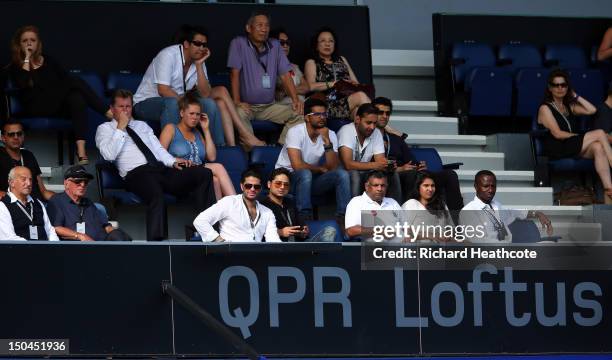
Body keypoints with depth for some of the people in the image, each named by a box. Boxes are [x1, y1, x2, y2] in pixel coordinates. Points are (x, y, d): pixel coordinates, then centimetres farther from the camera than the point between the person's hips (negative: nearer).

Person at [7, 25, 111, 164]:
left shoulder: (48, 61, 21)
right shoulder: (15, 67, 9)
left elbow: (66, 80, 11)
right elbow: (22, 84, -13)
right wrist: (27, 58, -4)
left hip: (58, 107, 4)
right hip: (36, 110, -4)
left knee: (77, 98, -33)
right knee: (76, 83, -24)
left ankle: (81, 151, -46)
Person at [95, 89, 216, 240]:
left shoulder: (142, 125, 32)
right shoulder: (104, 129, 16)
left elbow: (158, 148, 21)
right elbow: (109, 155, -4)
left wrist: (173, 161, 1)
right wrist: (120, 128, 0)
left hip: (162, 168, 6)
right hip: (137, 173, -6)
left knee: (204, 173, -18)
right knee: (156, 194, -43)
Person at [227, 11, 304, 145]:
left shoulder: (275, 45, 8)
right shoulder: (238, 44, -5)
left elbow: (285, 75, 6)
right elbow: (235, 73, -11)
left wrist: (295, 100, -8)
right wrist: (237, 102, -20)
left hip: (269, 106, 5)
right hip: (247, 104, -4)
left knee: (298, 113, -17)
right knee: (239, 114, -38)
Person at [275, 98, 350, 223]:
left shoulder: (330, 135, -2)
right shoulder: (295, 132, -17)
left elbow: (333, 167, -12)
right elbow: (298, 165, -24)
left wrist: (327, 142, -23)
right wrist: (320, 169, -10)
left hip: (312, 179, 5)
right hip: (288, 177, -5)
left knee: (342, 174, -18)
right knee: (305, 173, -37)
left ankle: (343, 217, -18)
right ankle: (305, 219, -34)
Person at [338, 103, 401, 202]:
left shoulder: (376, 133, 0)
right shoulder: (346, 131, -19)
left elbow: (380, 162, -4)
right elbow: (348, 164, -28)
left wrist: (389, 166, -29)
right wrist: (374, 165, -38)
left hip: (364, 174, 6)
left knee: (392, 175, -11)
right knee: (353, 174, -35)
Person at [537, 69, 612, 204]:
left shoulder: (570, 106, 25)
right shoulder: (545, 108, 4)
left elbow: (592, 110, 10)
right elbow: (557, 133, -7)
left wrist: (575, 96, 16)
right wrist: (583, 137, -9)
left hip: (575, 150, 6)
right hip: (556, 151, -6)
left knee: (598, 148, -29)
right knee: (600, 133, -20)